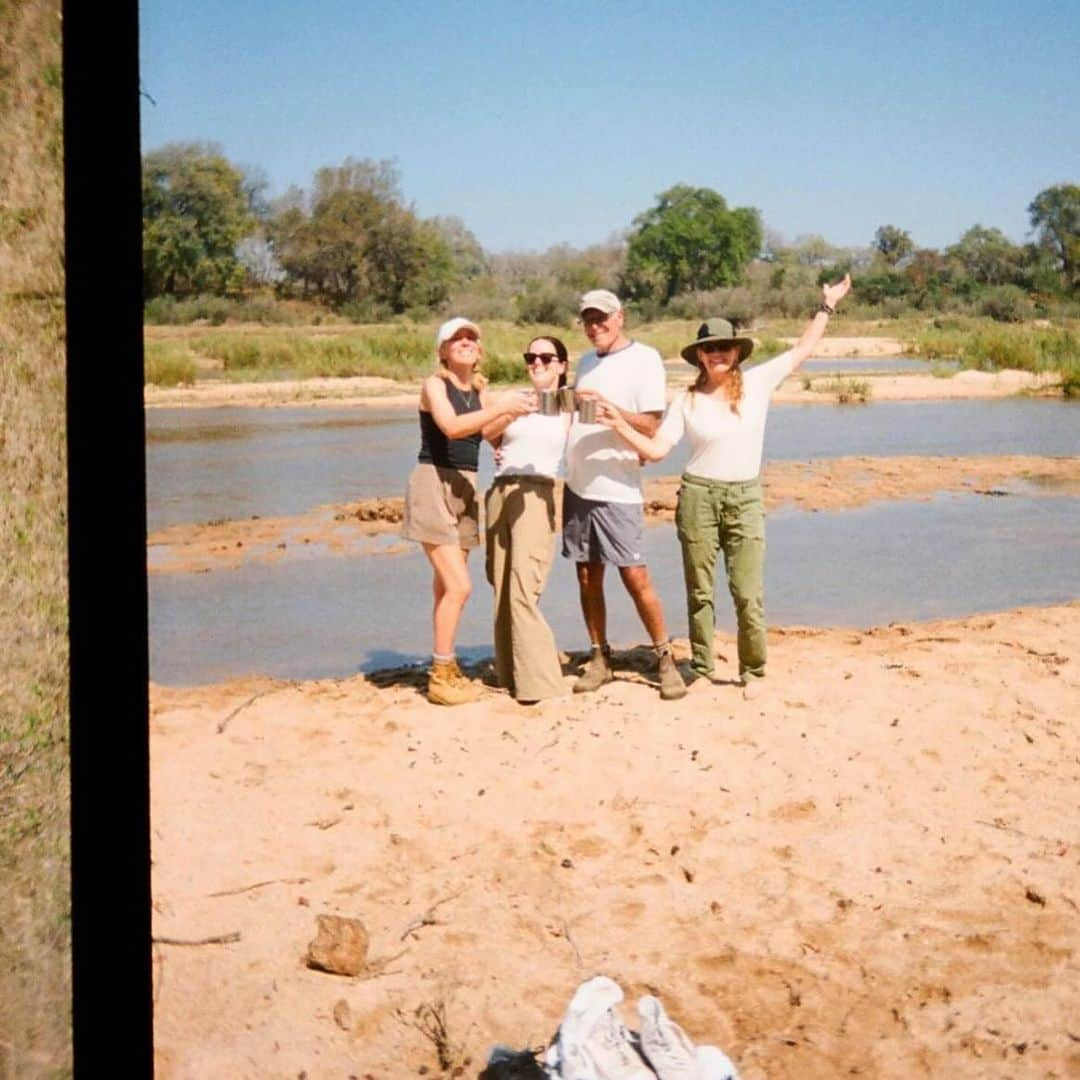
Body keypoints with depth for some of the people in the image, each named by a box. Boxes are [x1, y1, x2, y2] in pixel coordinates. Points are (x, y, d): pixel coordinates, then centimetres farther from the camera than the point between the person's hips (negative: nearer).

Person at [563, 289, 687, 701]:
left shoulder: (644, 358, -3)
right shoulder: (586, 362, 17)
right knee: (588, 577, 7)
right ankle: (599, 659, 16)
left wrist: (608, 407, -23)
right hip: (578, 485, 6)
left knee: (635, 577, -7)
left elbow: (651, 425, -11)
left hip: (617, 487, -6)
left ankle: (665, 659, 5)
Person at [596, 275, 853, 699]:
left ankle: (753, 671, 13)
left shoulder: (758, 383, 2)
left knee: (748, 595, -2)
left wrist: (827, 306, 14)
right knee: (699, 593, 7)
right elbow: (656, 449, -2)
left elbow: (802, 349, 10)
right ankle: (702, 670, 19)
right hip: (698, 497, 0)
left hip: (745, 499, 0)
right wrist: (620, 426, -14)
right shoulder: (687, 401, 1)